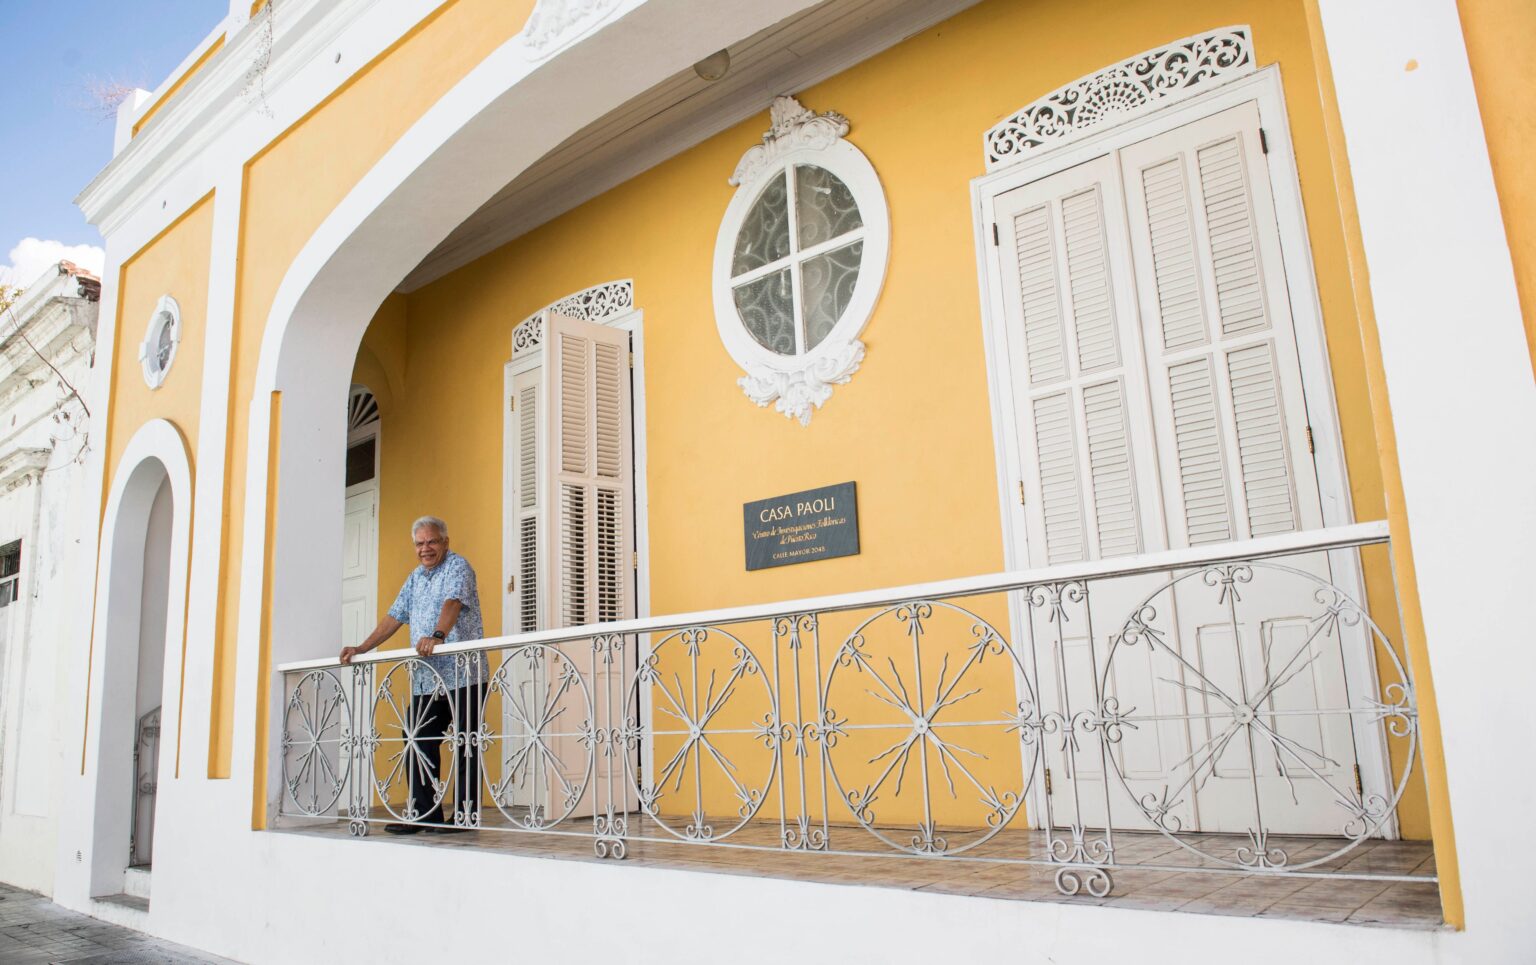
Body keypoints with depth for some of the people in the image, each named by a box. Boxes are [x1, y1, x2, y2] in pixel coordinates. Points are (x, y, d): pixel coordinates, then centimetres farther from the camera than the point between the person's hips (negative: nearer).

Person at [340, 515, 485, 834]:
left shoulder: (458, 566, -5)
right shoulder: (415, 577, 20)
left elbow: (453, 602, -23)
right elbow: (395, 616, 20)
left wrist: (438, 635, -40)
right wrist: (362, 648, 10)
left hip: (462, 673, -8)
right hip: (426, 678, 8)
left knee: (465, 745, -3)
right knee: (418, 744, 5)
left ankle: (465, 815, 3)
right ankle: (423, 814, 13)